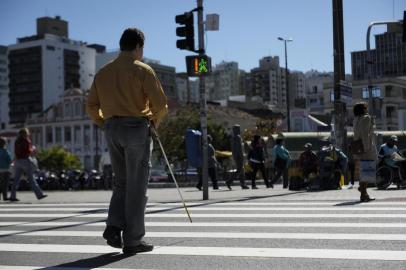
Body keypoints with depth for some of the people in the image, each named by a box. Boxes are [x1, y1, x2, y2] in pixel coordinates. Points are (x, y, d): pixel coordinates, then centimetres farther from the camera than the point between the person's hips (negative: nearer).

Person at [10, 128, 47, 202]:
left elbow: (15, 152, 17)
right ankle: (39, 194, -3)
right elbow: (29, 151, -14)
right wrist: (33, 149, 4)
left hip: (17, 161, 6)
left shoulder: (17, 141, 12)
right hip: (25, 160, -6)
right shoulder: (27, 140, -9)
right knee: (31, 179, -5)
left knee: (16, 179, 7)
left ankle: (12, 196, 4)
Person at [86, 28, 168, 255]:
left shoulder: (103, 72, 12)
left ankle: (114, 228, 3)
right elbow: (161, 104, -10)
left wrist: (106, 125, 16)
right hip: (137, 127, -5)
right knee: (137, 186, 0)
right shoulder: (142, 70, -5)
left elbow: (92, 106, 11)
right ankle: (133, 240, 3)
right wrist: (154, 121, 7)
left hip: (112, 130, 5)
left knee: (122, 182, 18)